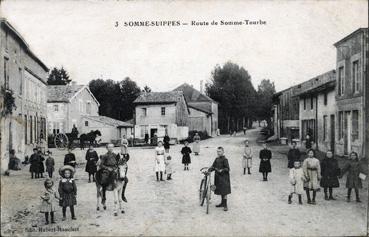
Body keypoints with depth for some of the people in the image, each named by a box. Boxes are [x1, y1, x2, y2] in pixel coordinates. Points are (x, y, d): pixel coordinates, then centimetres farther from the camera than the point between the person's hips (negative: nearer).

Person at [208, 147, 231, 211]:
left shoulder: (224, 159, -13)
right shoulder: (216, 159, 11)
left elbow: (227, 169, -16)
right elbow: (213, 166, 11)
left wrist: (222, 170, -30)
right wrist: (208, 170, -3)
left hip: (224, 177, -8)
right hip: (218, 177, 8)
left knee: (224, 192, -5)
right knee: (220, 191, 16)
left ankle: (225, 205, 1)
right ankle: (222, 203, 29)